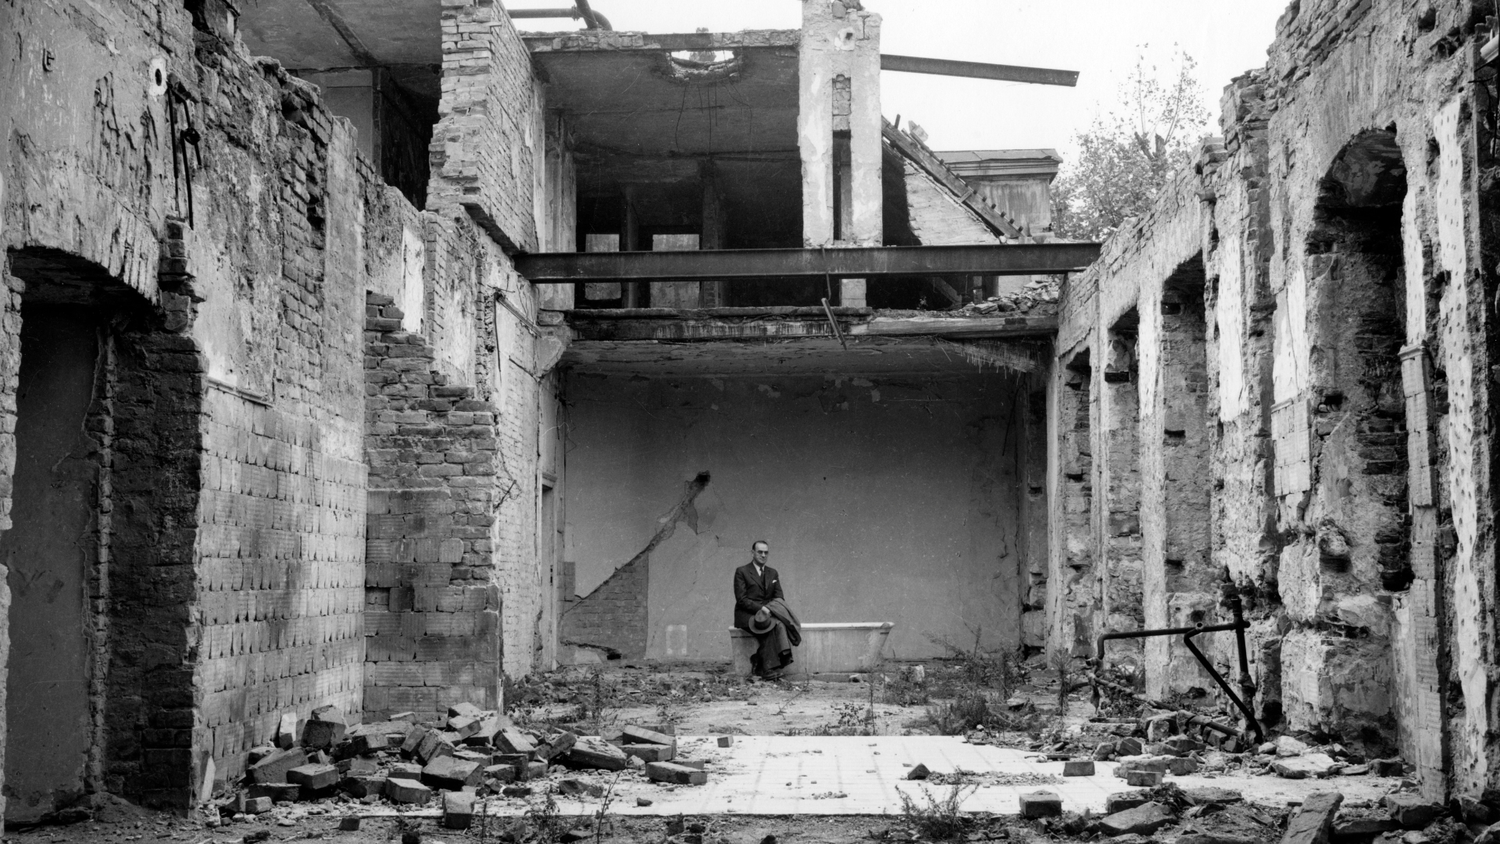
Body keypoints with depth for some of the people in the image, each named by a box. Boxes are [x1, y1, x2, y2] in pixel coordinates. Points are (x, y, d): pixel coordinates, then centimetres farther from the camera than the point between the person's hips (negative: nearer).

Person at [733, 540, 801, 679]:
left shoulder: (773, 573, 19)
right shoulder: (741, 572, 2)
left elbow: (779, 596, 12)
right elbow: (741, 599, -7)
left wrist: (771, 608, -11)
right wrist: (761, 608, -20)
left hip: (766, 611, 5)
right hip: (746, 614, -5)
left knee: (780, 622, -30)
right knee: (771, 625, -34)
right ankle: (769, 668, -35)